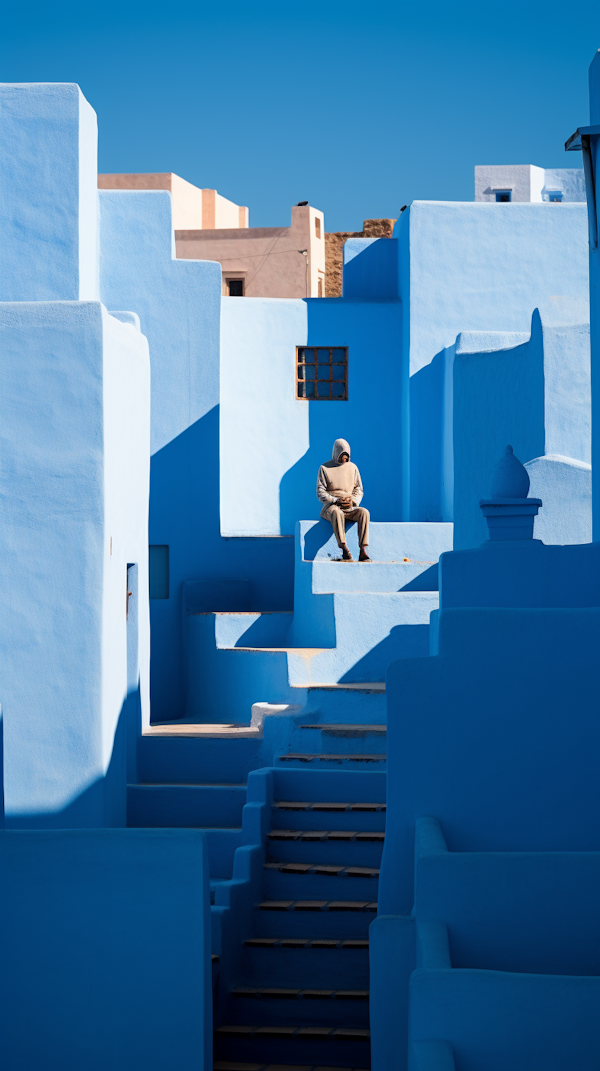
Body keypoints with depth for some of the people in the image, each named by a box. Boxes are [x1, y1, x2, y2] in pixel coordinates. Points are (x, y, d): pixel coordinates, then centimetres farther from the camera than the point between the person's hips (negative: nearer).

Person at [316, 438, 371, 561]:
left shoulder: (352, 468, 13)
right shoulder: (325, 468, 4)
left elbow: (359, 491, 14)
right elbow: (320, 493, -1)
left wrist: (352, 501, -8)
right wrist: (336, 501, -16)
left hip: (350, 508, 3)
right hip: (330, 506, -3)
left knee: (364, 512, -31)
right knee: (337, 513, -41)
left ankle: (363, 551, -38)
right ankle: (345, 550, -46)